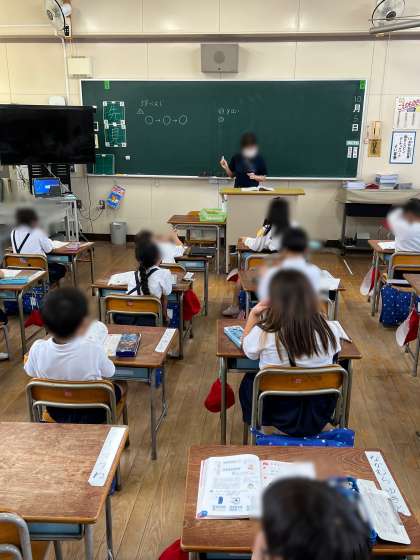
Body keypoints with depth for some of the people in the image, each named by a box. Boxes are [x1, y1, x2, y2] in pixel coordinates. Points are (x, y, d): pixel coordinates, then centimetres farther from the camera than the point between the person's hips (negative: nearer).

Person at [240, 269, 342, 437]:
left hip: (277, 413, -2)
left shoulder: (263, 333, -26)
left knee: (248, 381, 31)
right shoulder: (329, 330, -20)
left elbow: (248, 350, -1)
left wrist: (253, 315, -2)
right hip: (318, 416, 2)